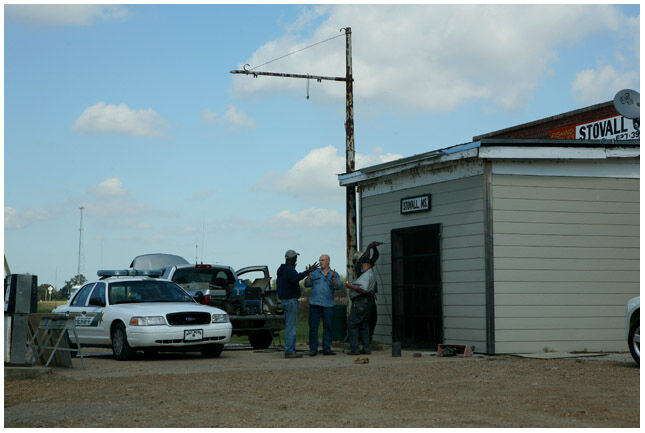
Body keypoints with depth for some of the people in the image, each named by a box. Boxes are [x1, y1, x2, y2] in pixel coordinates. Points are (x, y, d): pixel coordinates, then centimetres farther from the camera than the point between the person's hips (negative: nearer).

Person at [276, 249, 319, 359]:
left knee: (288, 326, 12)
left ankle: (289, 350, 14)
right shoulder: (290, 269, -15)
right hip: (291, 301, -10)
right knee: (291, 327, -9)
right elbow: (295, 278, -36)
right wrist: (308, 271, -34)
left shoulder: (281, 270, 15)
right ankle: (289, 351, -10)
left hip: (285, 301, 10)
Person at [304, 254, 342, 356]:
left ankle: (326, 348, 9)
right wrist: (308, 275, -16)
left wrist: (332, 278, -24)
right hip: (314, 303, 0)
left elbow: (338, 286, -7)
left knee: (328, 327, 2)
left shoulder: (334, 274, 7)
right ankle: (313, 349, 2)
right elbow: (307, 284, 1)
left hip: (328, 305, 0)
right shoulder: (315, 273, 9)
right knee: (313, 326, -2)